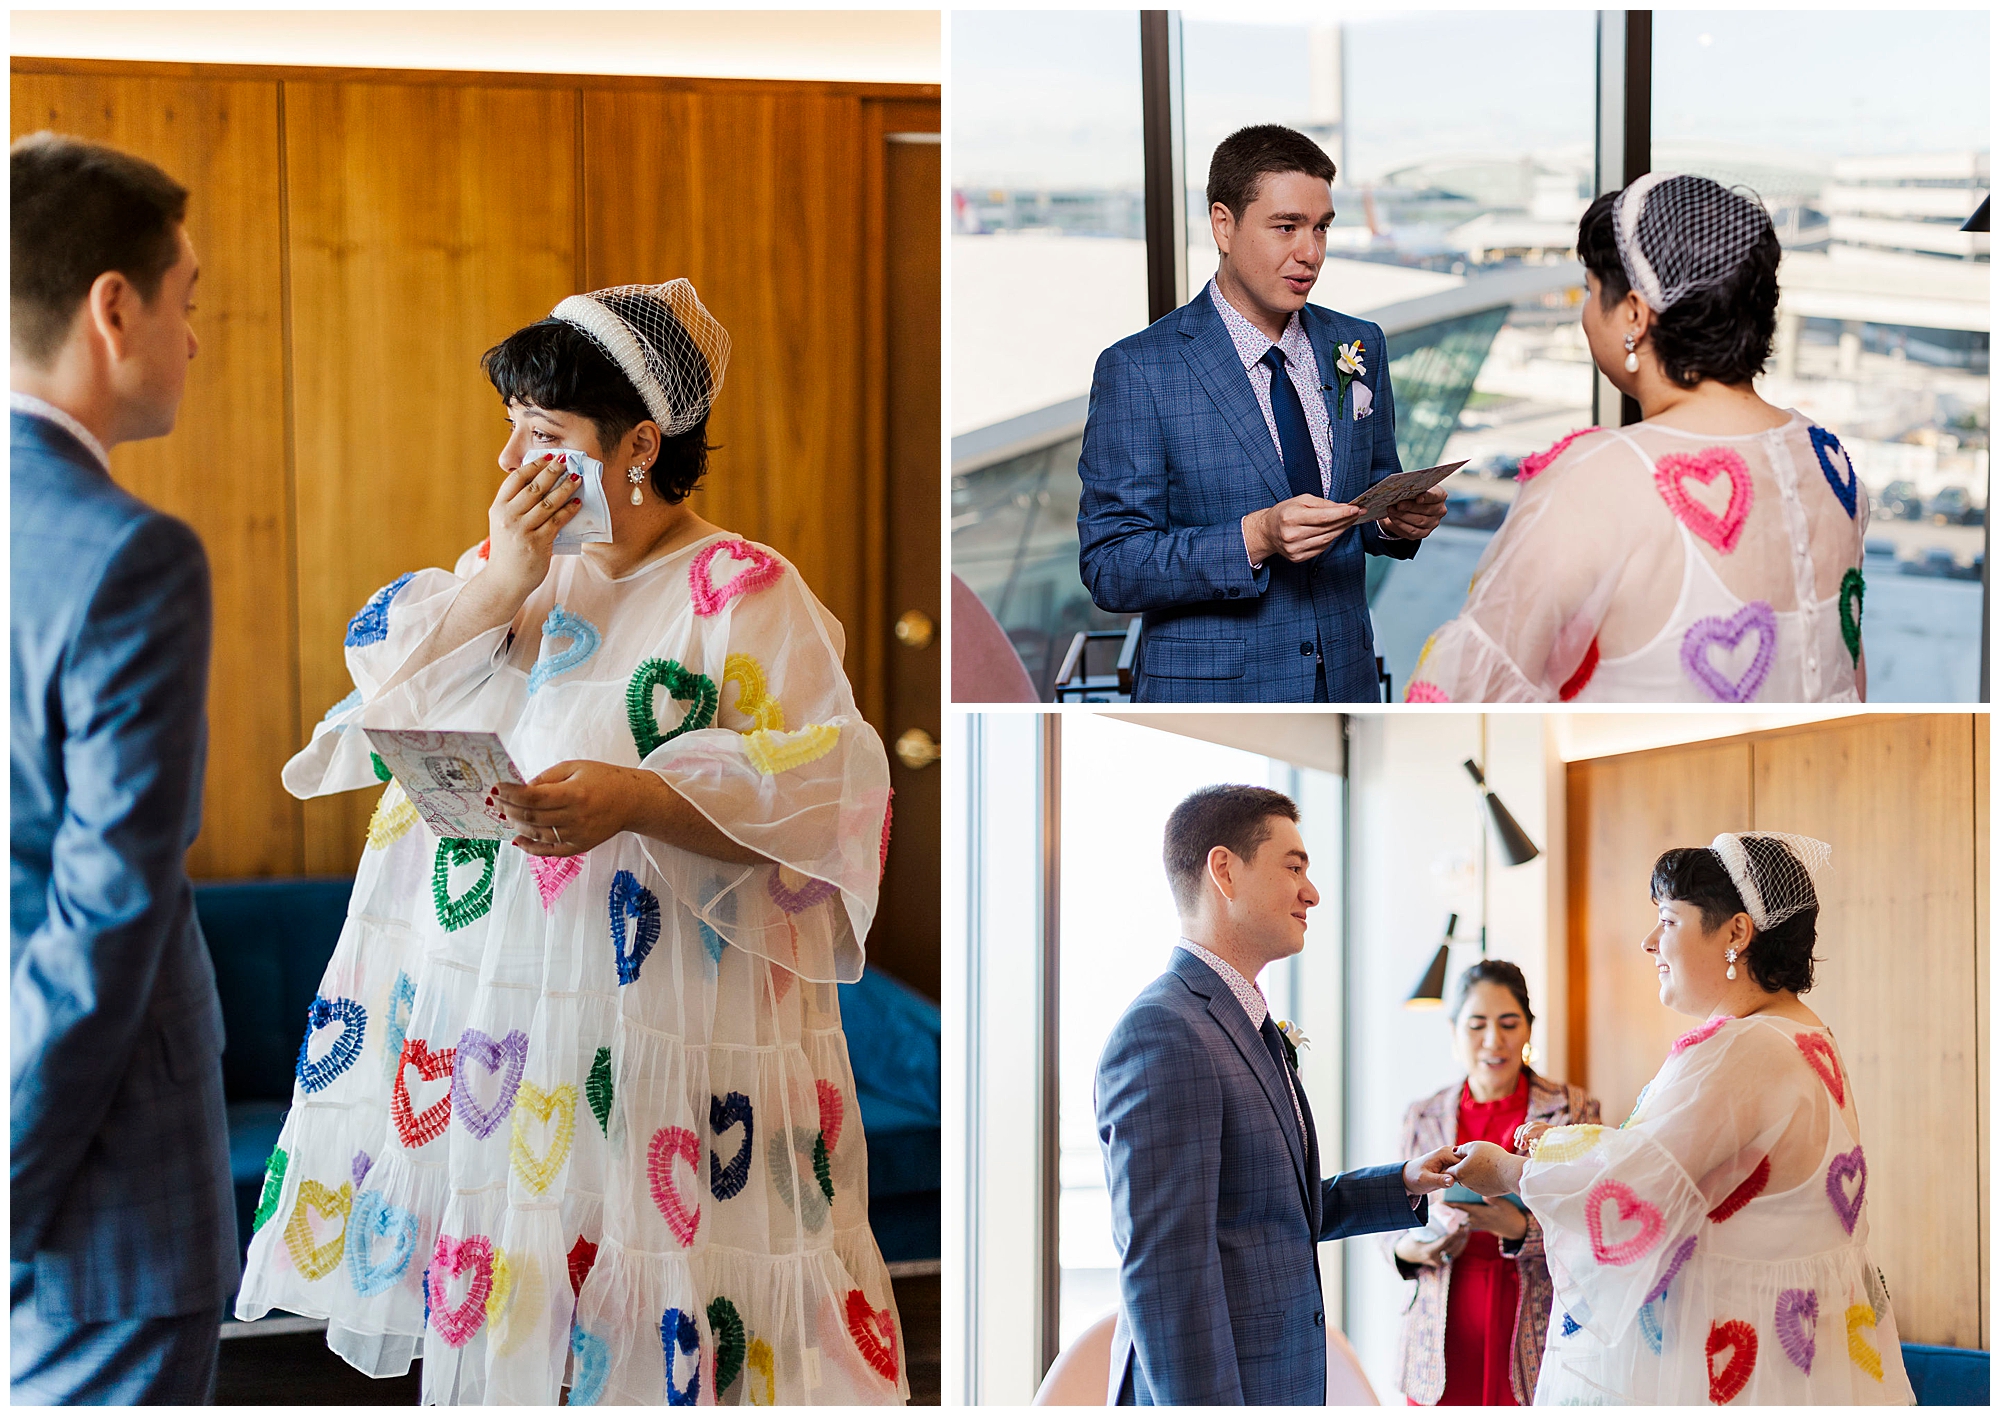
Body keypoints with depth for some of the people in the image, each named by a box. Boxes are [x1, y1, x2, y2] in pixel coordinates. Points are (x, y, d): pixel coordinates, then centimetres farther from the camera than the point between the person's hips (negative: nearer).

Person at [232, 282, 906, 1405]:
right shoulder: (509, 563, 14)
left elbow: (826, 796, -15)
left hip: (652, 1023, -5)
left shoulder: (744, 594, -6)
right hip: (473, 1004, 5)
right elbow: (382, 700, 5)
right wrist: (501, 584, -9)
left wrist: (634, 797, -28)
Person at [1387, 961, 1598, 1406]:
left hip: (1533, 1344, -2)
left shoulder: (1573, 1110, 2)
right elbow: (1396, 1226, 16)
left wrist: (1520, 1231, -22)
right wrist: (1409, 1250, -7)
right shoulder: (1423, 1118, 9)